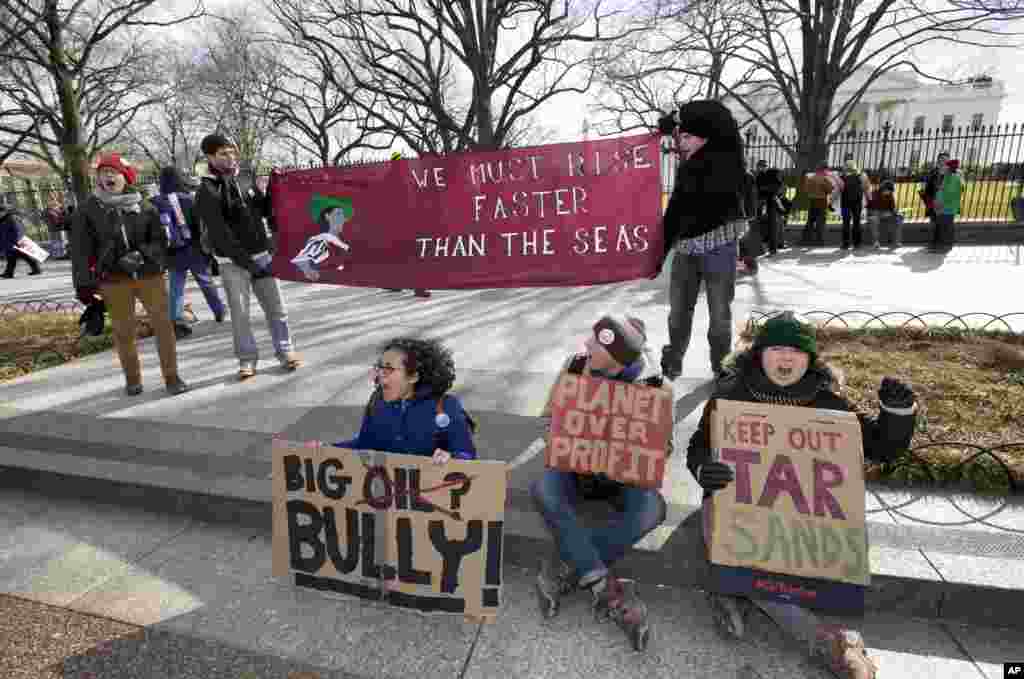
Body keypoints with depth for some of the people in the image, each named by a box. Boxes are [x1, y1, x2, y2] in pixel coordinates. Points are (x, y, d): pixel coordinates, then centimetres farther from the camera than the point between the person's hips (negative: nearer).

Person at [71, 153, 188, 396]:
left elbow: (159, 240, 5)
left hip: (149, 274, 0)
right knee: (123, 331, 7)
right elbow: (80, 249, 3)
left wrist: (141, 255, -14)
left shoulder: (145, 207, 4)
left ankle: (172, 376, 5)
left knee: (163, 324, -3)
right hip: (113, 280, 0)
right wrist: (83, 283, -1)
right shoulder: (88, 210, 3)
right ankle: (132, 379, 22)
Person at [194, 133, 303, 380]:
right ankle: (247, 359, 11)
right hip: (233, 262, -4)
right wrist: (246, 261, -17)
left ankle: (285, 351, 12)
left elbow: (266, 211, 16)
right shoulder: (207, 192, -6)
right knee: (240, 312, 0)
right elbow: (220, 234, -13)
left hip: (262, 255, 4)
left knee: (276, 307, 4)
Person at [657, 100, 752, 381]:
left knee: (720, 314, 6)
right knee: (679, 312, 12)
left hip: (718, 249, -5)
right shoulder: (685, 171, 12)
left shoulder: (724, 158, -4)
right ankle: (671, 365, 26)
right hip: (686, 250, 5)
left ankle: (722, 369, 21)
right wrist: (660, 251, 10)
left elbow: (719, 115, -17)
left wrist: (678, 116, -9)